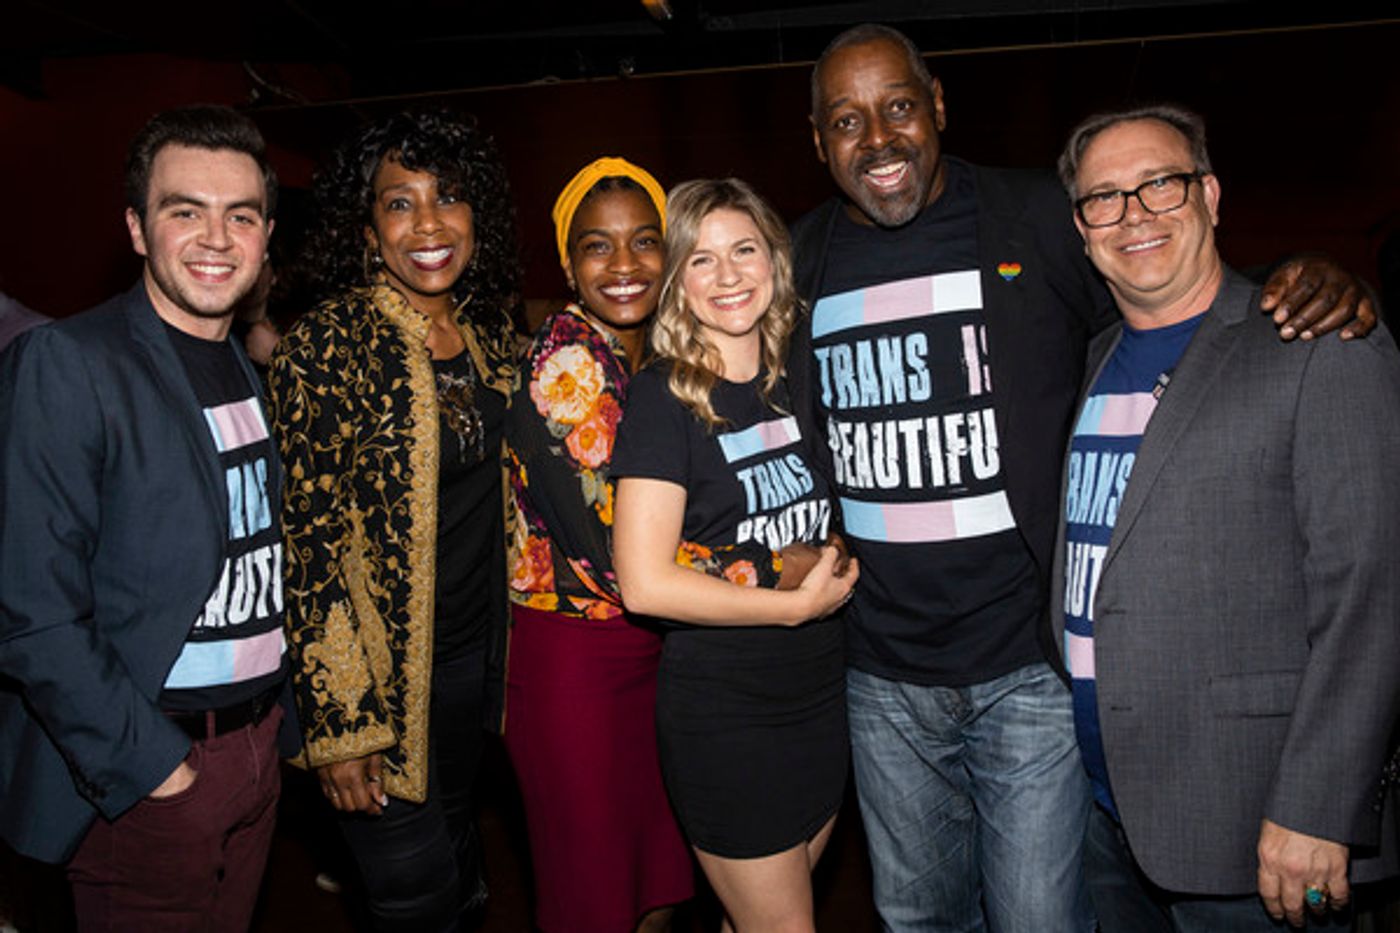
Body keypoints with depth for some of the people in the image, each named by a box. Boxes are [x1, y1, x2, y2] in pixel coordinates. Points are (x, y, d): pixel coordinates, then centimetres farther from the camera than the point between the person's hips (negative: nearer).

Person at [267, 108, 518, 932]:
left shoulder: (491, 333, 2)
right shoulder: (326, 348, -17)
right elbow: (306, 543, -16)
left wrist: (511, 649, 11)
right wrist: (337, 724, -16)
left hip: (476, 654, 6)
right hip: (380, 673, -5)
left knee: (457, 853, 24)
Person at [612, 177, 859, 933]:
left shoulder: (794, 383, 6)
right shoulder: (664, 397, -13)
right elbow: (644, 583, -20)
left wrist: (842, 567, 0)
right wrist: (797, 603, -15)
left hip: (819, 695, 6)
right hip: (722, 712, -6)